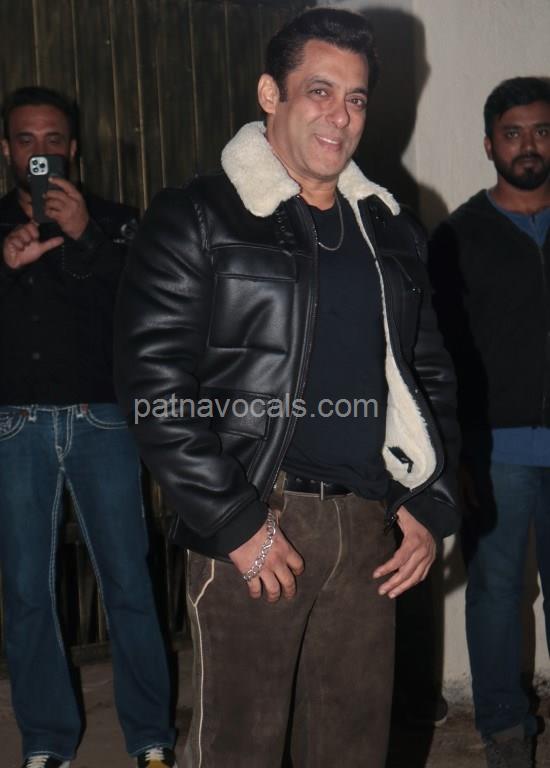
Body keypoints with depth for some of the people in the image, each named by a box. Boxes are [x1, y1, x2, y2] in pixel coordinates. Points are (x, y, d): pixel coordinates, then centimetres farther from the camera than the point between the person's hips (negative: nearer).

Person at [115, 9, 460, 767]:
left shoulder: (389, 231, 15)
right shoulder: (197, 219, -4)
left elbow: (430, 376, 19)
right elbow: (153, 384, -11)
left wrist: (429, 508, 8)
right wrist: (236, 526, -13)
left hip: (368, 527, 5)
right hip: (254, 525, -5)